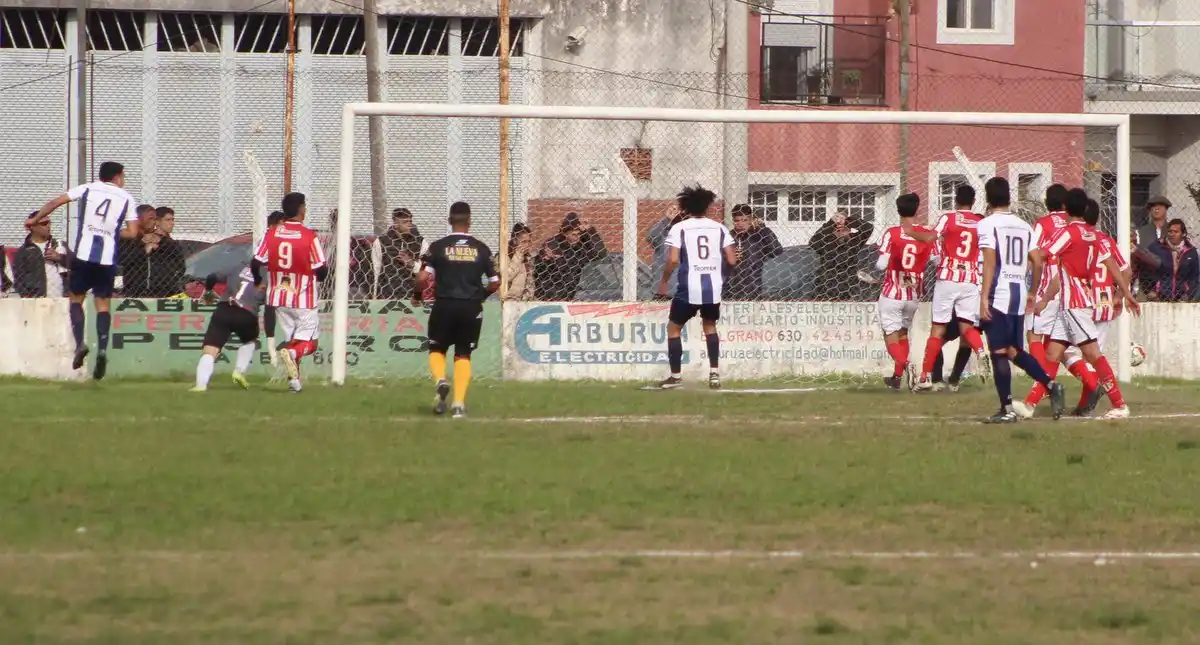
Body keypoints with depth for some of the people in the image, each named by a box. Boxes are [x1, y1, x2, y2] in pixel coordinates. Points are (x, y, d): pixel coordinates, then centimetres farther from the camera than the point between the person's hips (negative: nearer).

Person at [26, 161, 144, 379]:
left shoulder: (87, 189, 8)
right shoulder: (127, 198, 8)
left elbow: (55, 202, 7)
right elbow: (133, 233, 3)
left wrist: (35, 219, 20)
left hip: (83, 254, 0)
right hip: (107, 258, 0)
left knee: (76, 298, 13)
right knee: (103, 304, 7)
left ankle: (80, 343, -7)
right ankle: (102, 349, -12)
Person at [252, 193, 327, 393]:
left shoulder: (272, 234, -1)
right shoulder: (309, 236, -12)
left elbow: (256, 263, -3)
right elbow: (321, 271, -11)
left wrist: (258, 281, 18)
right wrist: (319, 276, 14)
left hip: (279, 297, 4)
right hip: (304, 299, -4)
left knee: (292, 338, 16)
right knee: (309, 342, 3)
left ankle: (294, 379, 8)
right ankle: (292, 353, -28)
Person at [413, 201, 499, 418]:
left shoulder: (438, 246, -3)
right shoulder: (481, 249, 2)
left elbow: (423, 278, -10)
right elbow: (495, 282, 5)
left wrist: (417, 296, 9)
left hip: (444, 305, -1)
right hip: (471, 308, 1)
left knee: (437, 350, 15)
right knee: (463, 354, 11)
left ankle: (440, 380, -16)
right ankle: (459, 403, -1)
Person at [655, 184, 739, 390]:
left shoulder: (679, 228, -3)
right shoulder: (719, 228, 5)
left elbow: (673, 260, -13)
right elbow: (732, 260, 1)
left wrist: (664, 281, 2)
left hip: (689, 288, -3)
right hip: (713, 287, 3)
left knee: (673, 327, 14)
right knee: (709, 325, 25)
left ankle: (676, 375, 8)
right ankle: (714, 373, 14)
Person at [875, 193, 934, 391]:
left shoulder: (892, 234, -13)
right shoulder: (927, 234, -4)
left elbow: (882, 264, -16)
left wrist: (878, 262, 6)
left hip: (892, 293, -4)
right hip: (914, 294, 4)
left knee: (891, 334, -1)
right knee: (902, 332, 22)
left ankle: (904, 365, -29)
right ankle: (898, 376, 23)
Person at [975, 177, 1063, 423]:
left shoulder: (987, 224, -6)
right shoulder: (1024, 226, 12)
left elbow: (990, 262, -14)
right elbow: (1037, 262, 10)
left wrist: (984, 297, -16)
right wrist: (1032, 292, 23)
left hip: (998, 295, -6)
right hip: (1019, 293, 6)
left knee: (999, 352, -3)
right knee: (1015, 351, 17)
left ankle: (1007, 409, -6)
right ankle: (1051, 385, 2)